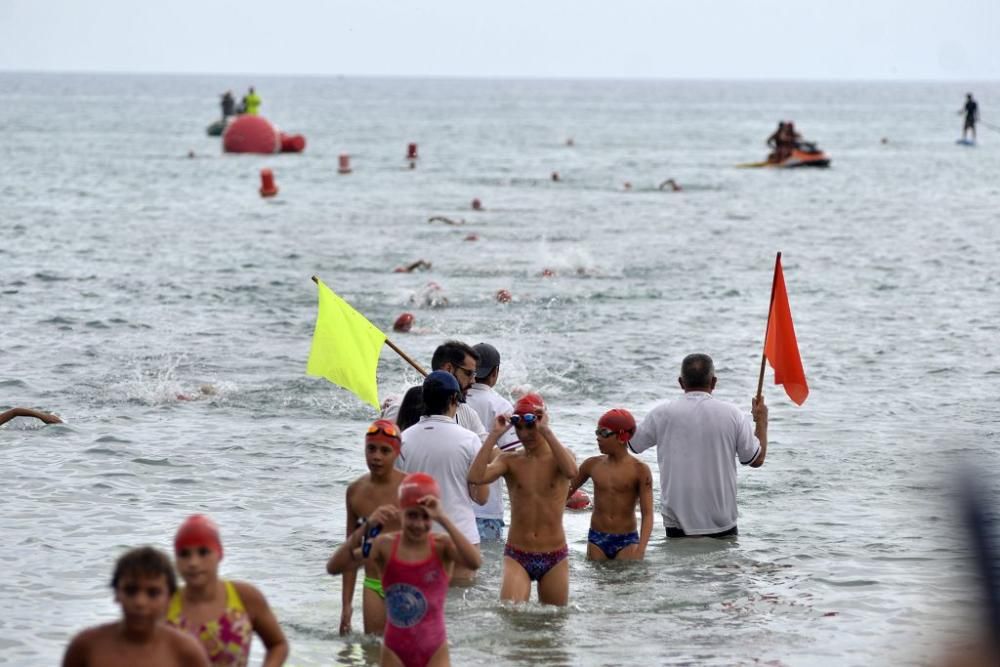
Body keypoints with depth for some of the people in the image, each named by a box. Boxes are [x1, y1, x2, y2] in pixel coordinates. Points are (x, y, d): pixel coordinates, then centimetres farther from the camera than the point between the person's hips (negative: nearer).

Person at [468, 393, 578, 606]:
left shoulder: (558, 456, -1)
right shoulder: (510, 460, 1)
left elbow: (571, 471, -27)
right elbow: (475, 477, -17)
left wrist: (546, 431, -25)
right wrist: (494, 435, -15)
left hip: (554, 557, 0)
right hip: (517, 556, 0)